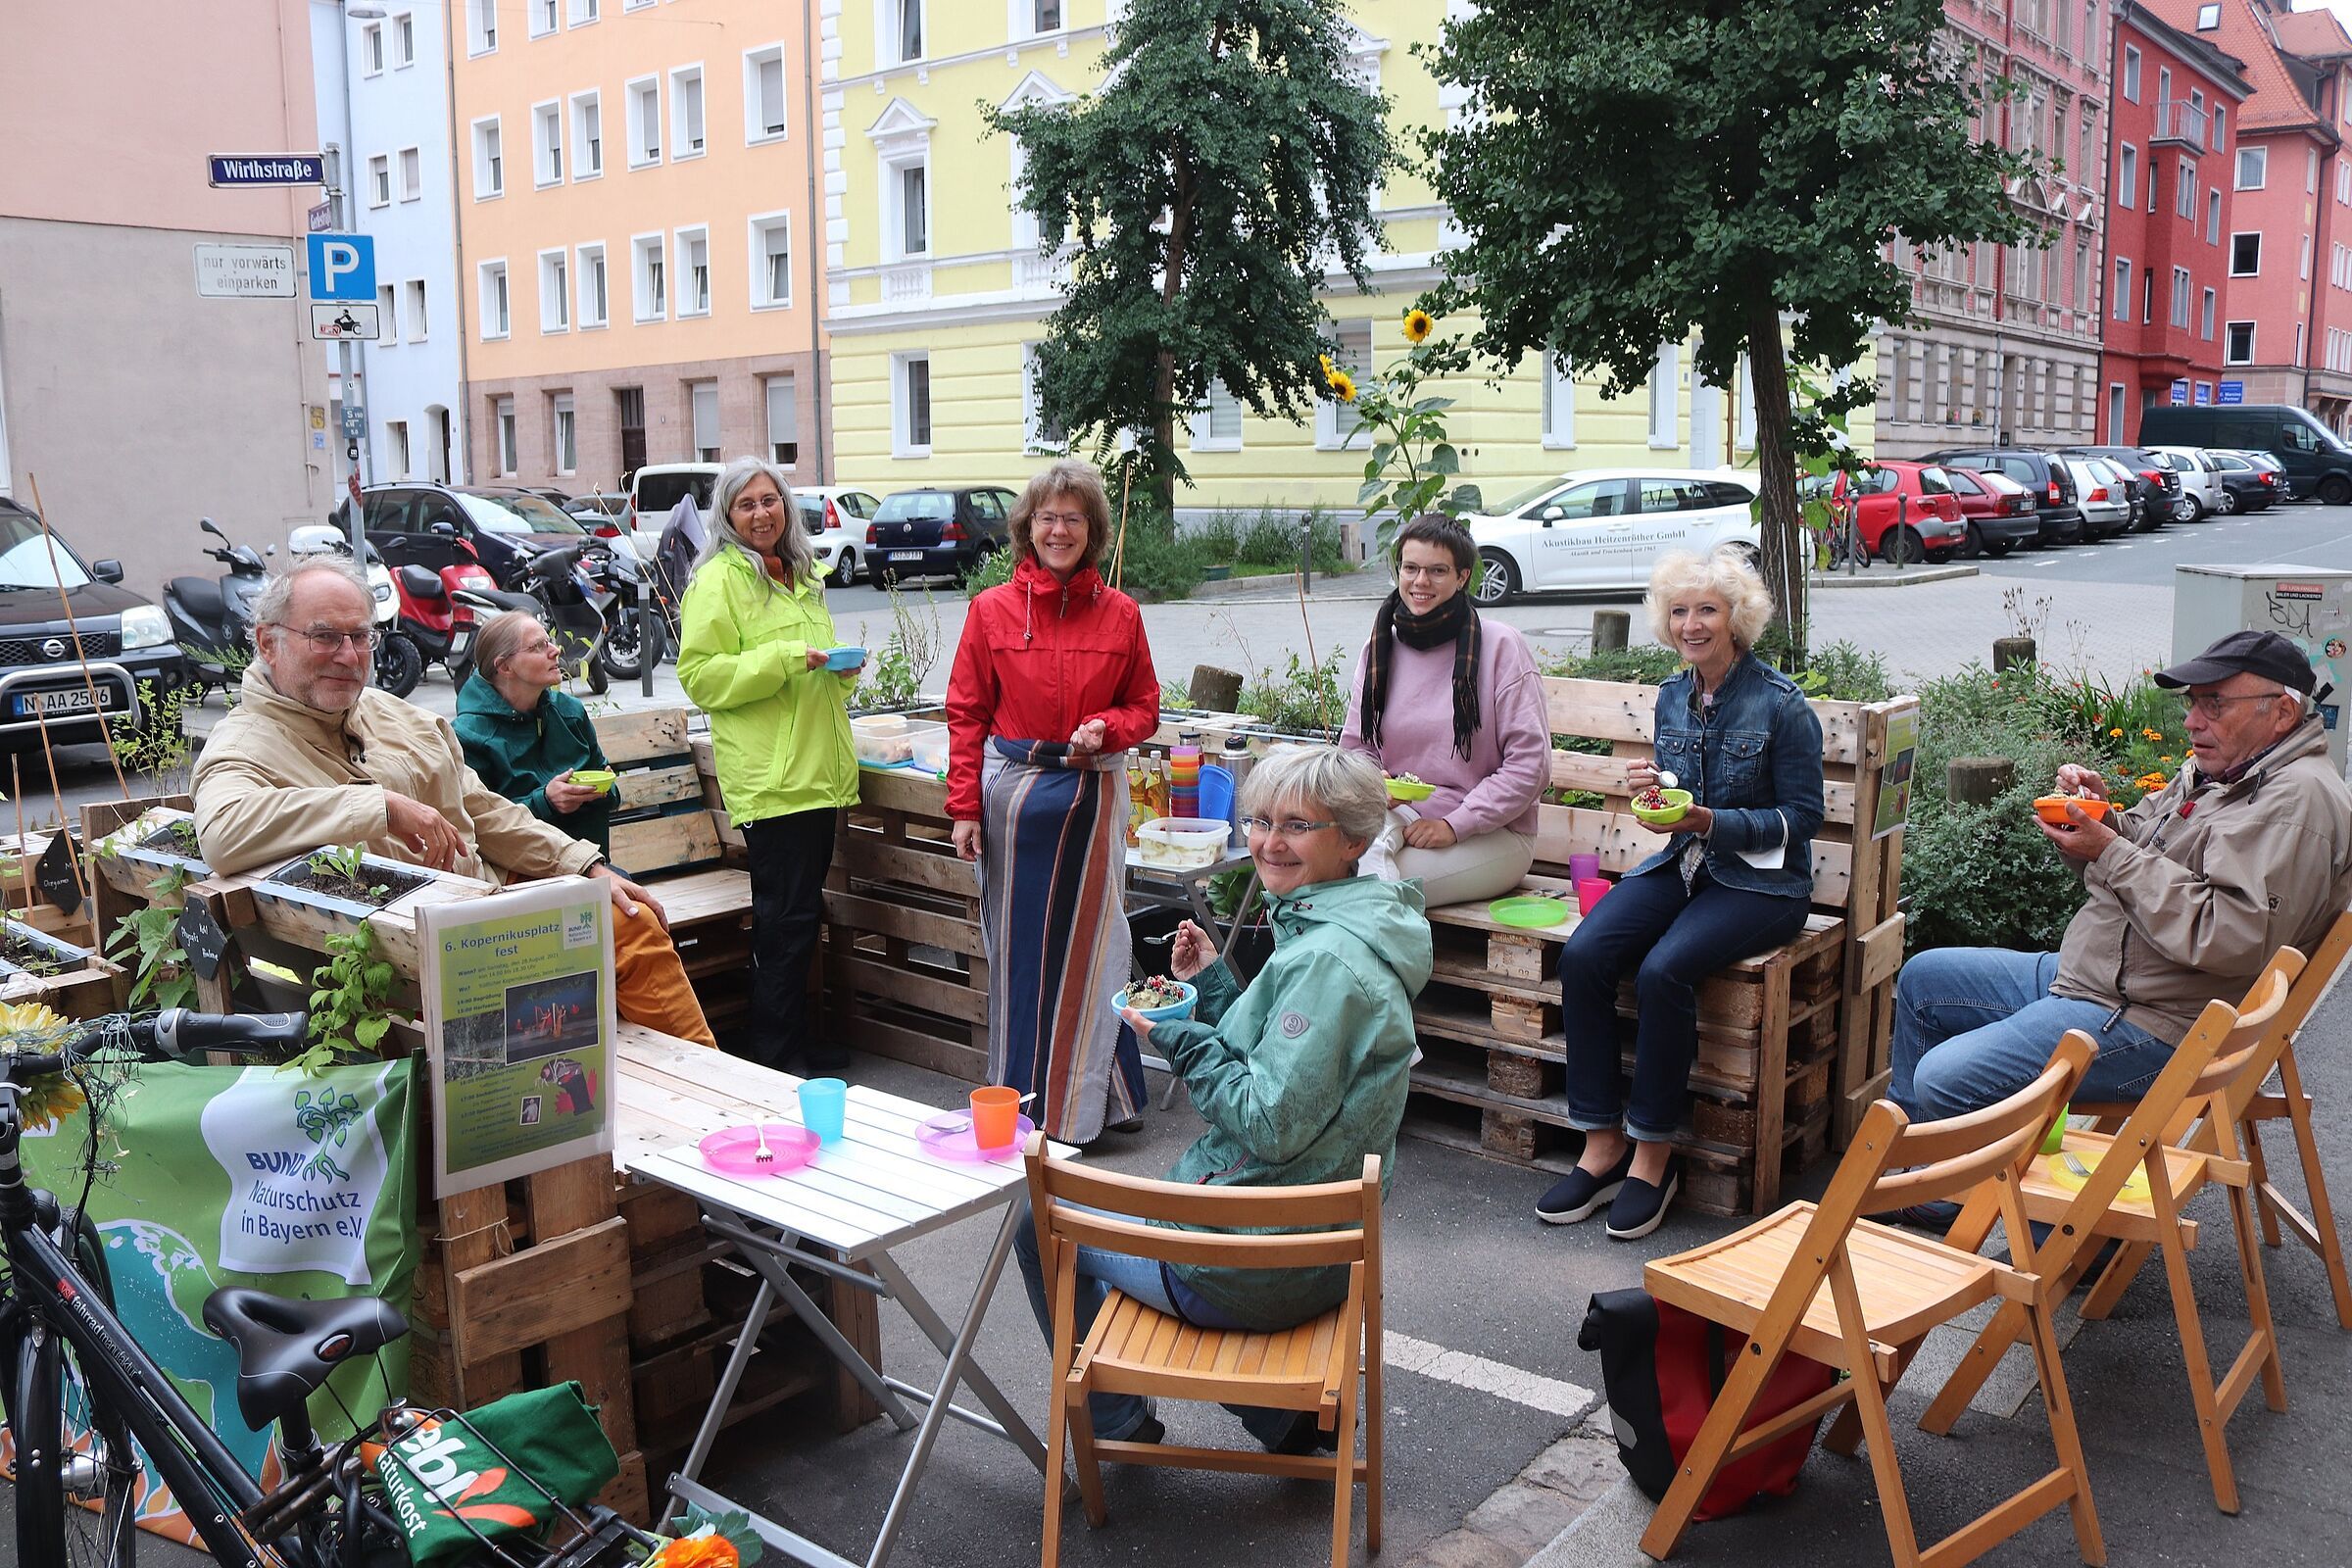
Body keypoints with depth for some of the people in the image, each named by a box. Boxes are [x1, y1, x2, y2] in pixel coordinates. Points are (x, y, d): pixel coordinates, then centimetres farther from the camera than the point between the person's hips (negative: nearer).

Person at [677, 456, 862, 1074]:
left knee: (802, 912, 14)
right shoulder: (718, 580, -6)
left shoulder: (802, 576, 20)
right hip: (769, 777, -8)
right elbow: (700, 676, -13)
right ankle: (773, 1055, 5)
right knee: (786, 918, -5)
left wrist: (842, 668, 9)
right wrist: (784, 658, -21)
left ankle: (795, 1035, 25)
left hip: (818, 769, 8)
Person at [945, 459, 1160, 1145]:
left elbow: (1144, 706, 10)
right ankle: (1022, 1102, 21)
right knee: (1018, 950, 7)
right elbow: (966, 714, 2)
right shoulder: (992, 609, 1)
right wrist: (964, 808, -3)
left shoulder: (1119, 613, 3)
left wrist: (1107, 727, -12)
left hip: (1094, 793, 1)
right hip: (1012, 790, 0)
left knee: (1090, 946, 5)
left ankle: (1087, 1102, 18)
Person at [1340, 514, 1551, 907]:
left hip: (1491, 834, -2)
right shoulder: (1380, 649, 9)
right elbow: (1355, 747, 13)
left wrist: (1454, 825, -14)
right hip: (1398, 819, 2)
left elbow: (1530, 765, -7)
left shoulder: (1500, 646, -4)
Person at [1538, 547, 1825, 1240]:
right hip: (1680, 865, 6)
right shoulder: (1673, 696, 9)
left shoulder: (1780, 703, -9)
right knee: (1582, 954, -21)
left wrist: (1711, 822, -19)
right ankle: (1603, 1143, -13)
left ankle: (1653, 1154, -15)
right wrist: (1654, 788, -4)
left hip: (1761, 881, -6)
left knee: (1663, 970, -32)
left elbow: (1802, 817, -8)